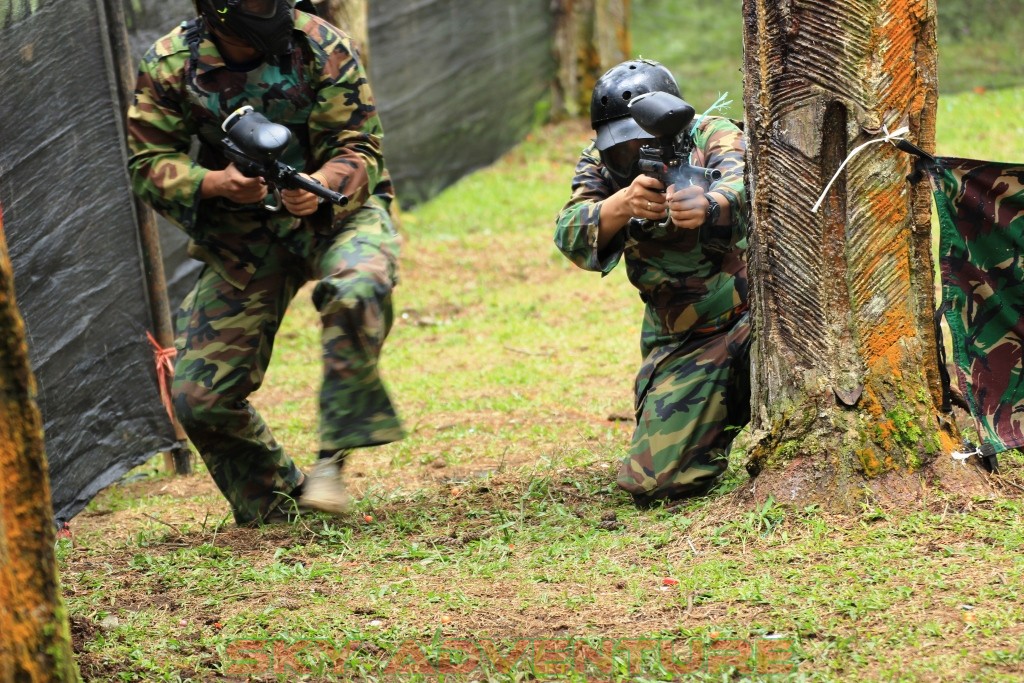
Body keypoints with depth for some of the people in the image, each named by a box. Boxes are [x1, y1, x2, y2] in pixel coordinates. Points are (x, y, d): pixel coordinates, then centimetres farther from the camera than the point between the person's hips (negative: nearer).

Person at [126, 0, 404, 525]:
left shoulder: (321, 47, -13)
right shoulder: (170, 66, -9)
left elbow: (359, 147, -12)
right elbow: (149, 165, -5)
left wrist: (324, 183, -34)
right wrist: (216, 183, -25)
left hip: (336, 212, -2)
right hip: (242, 241, 2)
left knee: (357, 291, -38)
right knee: (200, 399, -5)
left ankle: (332, 457, -26)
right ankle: (272, 500, 22)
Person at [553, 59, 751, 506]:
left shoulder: (713, 138, -11)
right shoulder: (599, 166, -2)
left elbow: (742, 190, -34)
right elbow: (572, 238, -20)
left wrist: (707, 207, -58)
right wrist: (624, 204, -42)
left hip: (750, 315, -3)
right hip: (682, 347, 3)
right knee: (653, 482, -7)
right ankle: (726, 412, 23)